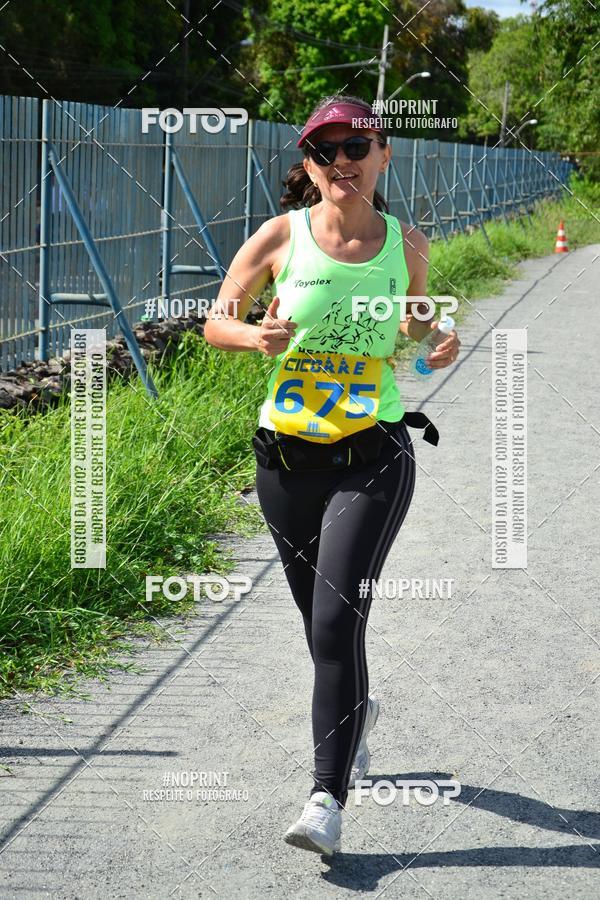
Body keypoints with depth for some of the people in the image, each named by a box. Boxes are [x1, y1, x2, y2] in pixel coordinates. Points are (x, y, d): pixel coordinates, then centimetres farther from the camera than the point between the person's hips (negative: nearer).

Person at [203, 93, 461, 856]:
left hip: (373, 457, -2)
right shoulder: (282, 236, -4)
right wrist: (255, 336, -18)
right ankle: (355, 708, 48)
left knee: (338, 622, -14)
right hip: (287, 456, 2)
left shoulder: (406, 244, 0)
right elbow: (215, 321, 4)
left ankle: (327, 801, -9)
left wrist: (437, 346, -5)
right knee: (321, 624, 15)